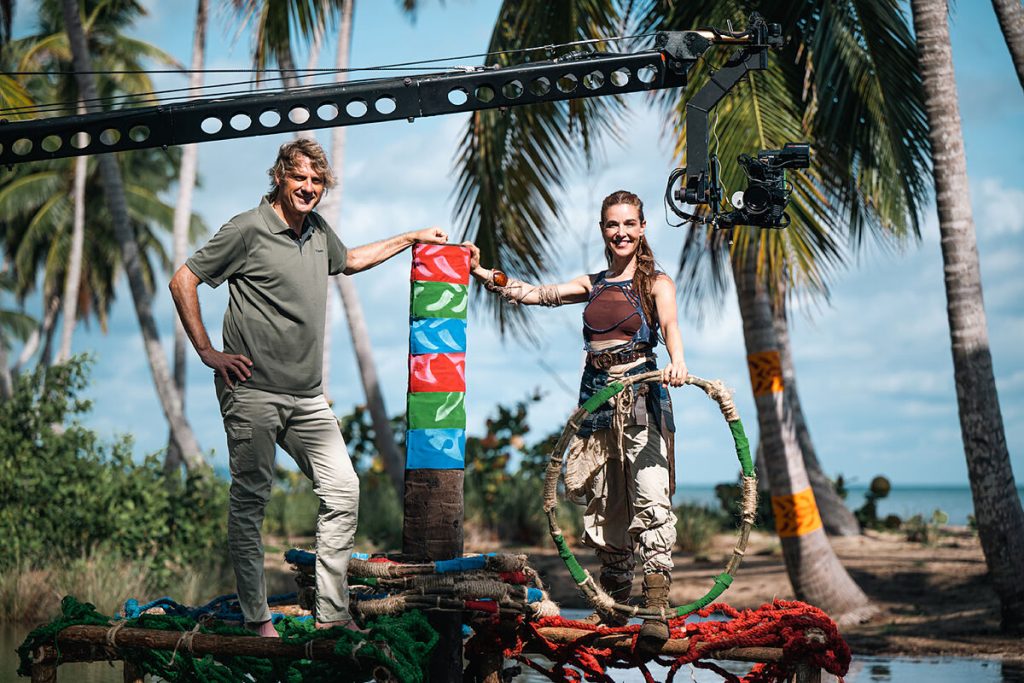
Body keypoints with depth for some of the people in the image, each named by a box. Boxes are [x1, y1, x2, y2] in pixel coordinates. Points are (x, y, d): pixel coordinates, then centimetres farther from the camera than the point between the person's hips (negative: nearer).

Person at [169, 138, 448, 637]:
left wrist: (411, 238, 36)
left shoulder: (318, 230, 14)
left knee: (343, 491, 1)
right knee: (250, 501, 0)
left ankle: (332, 614, 7)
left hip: (308, 397, 7)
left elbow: (348, 260, 37)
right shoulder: (249, 230, -6)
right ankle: (256, 619, 9)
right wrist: (207, 351, -8)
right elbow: (183, 281, -4)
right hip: (252, 392, -6)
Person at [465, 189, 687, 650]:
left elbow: (670, 323, -20)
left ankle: (656, 611, -21)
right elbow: (536, 294, 11)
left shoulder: (655, 282, -1)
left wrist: (677, 361, -41)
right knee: (606, 506, 9)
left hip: (642, 398, -5)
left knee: (650, 499, -17)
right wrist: (483, 274, 2)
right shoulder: (592, 284, 15)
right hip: (597, 399, 5)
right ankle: (615, 606, 20)